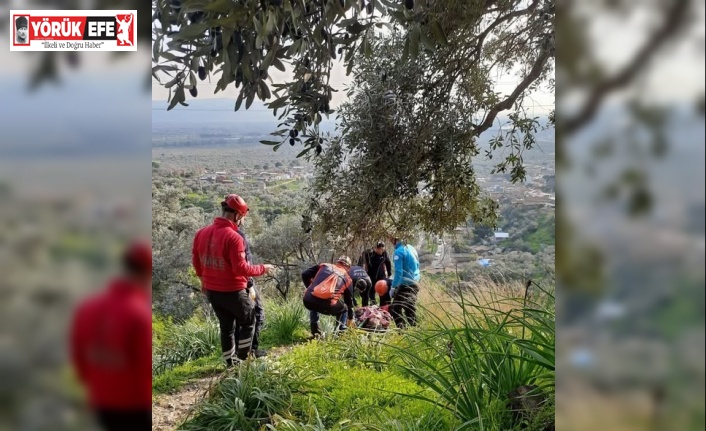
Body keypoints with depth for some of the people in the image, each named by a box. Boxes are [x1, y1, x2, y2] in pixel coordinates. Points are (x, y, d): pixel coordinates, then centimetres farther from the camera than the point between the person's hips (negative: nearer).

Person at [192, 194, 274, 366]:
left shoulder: (201, 233, 1)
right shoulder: (234, 237, -24)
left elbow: (196, 260, 13)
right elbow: (241, 268, -24)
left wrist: (203, 279, 28)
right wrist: (263, 269, -9)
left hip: (211, 291, 7)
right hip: (233, 292, -7)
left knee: (226, 326, 20)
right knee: (248, 322, 15)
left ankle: (231, 362, 27)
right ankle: (243, 359, 16)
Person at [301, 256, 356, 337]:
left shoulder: (323, 266, 25)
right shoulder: (346, 278, 24)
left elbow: (305, 274, 16)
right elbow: (349, 300, 34)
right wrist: (351, 318, 47)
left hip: (308, 301, 2)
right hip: (327, 305, -2)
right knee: (343, 310, 31)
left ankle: (315, 333, 33)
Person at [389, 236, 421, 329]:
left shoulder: (399, 252, -16)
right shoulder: (411, 248, 10)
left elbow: (398, 272, -20)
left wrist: (393, 287, -16)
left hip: (405, 285, -8)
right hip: (415, 284, 8)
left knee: (394, 309, -2)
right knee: (410, 310, 16)